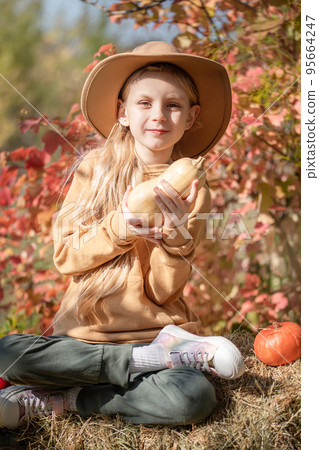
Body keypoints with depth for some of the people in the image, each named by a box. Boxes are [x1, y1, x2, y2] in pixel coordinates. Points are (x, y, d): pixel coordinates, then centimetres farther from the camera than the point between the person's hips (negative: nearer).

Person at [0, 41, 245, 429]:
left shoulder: (191, 192, 1)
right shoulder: (95, 169, 2)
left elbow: (163, 292, -2)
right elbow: (64, 256, -3)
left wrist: (175, 236, -20)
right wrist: (119, 227, -18)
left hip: (157, 329, -1)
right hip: (85, 331, 1)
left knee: (194, 397, -31)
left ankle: (50, 400, -15)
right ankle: (152, 358, -16)